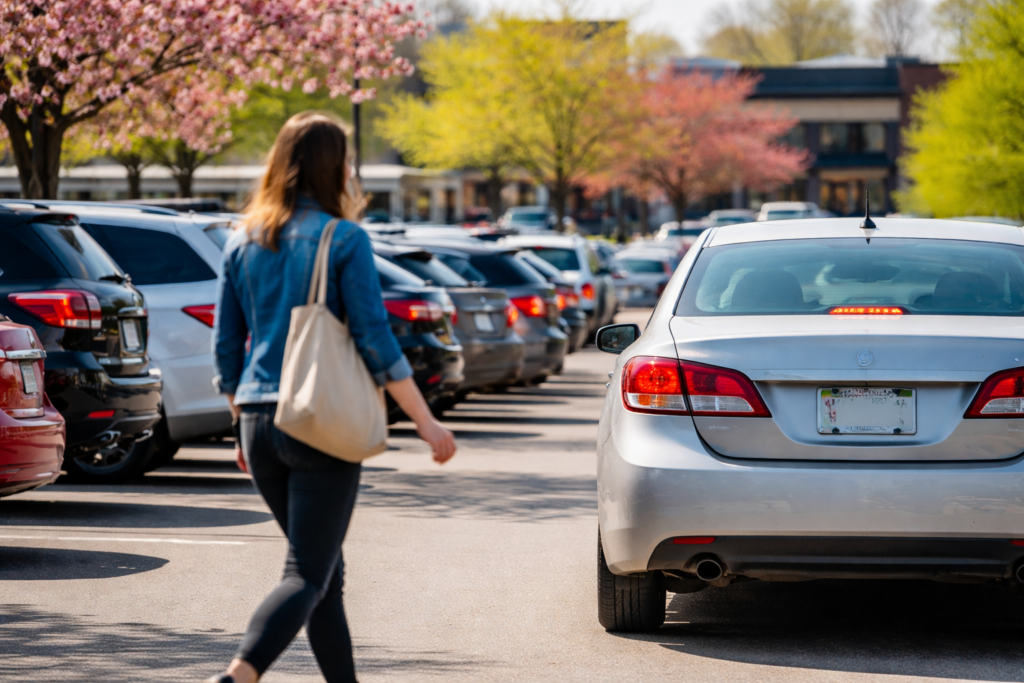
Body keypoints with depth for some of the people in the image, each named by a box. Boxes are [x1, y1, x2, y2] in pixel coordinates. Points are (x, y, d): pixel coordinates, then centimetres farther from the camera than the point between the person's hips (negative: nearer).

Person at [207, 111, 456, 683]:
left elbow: (226, 346, 11)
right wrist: (426, 422, -4)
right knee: (308, 575, -7)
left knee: (326, 569, 18)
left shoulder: (245, 243, 8)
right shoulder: (344, 240, -8)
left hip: (261, 422, 6)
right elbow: (376, 342, -10)